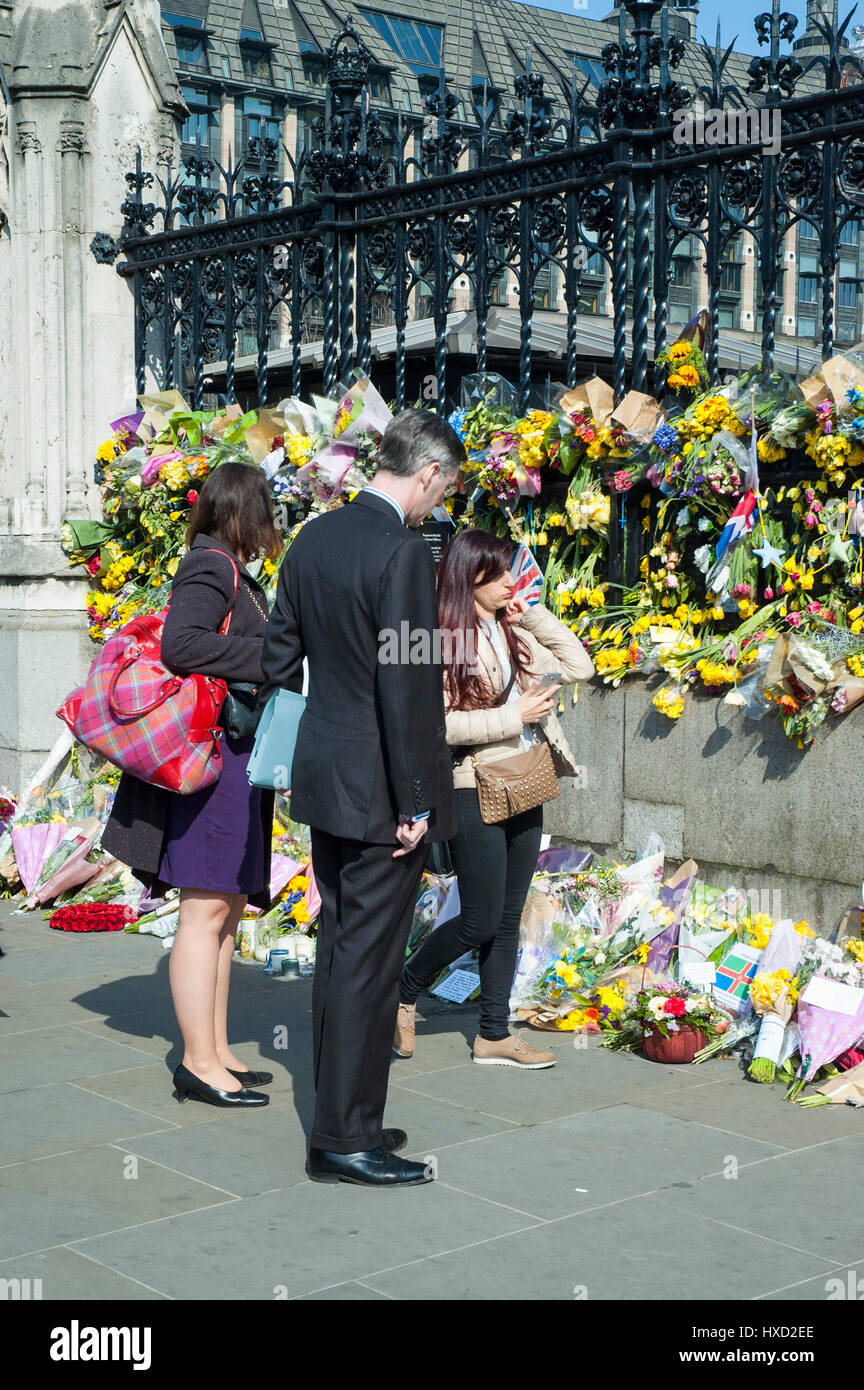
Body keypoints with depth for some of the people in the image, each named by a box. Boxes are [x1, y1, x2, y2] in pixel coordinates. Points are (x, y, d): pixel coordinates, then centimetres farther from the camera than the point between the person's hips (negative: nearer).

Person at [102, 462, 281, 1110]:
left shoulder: (229, 571, 18)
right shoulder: (212, 566, -11)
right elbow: (179, 644, -25)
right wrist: (272, 656, -22)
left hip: (236, 757, 10)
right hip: (213, 754, -10)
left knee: (228, 908, 13)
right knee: (207, 908, -7)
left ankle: (216, 1052, 20)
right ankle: (200, 1063, -2)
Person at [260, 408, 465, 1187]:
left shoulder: (313, 539, 8)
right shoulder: (403, 553, -18)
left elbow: (280, 656, 14)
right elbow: (407, 688, -21)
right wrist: (415, 803, -15)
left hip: (324, 779, 9)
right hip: (379, 790, -9)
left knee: (340, 948, 16)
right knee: (368, 959, -1)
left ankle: (344, 1117, 27)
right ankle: (344, 1138, 8)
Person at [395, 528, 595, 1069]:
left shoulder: (513, 635, 10)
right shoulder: (443, 639, -13)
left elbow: (580, 666, 10)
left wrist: (533, 613, 4)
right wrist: (513, 716, -17)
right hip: (475, 793, -7)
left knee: (509, 919, 10)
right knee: (481, 919, -5)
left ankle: (494, 1033, 17)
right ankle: (403, 993, 17)